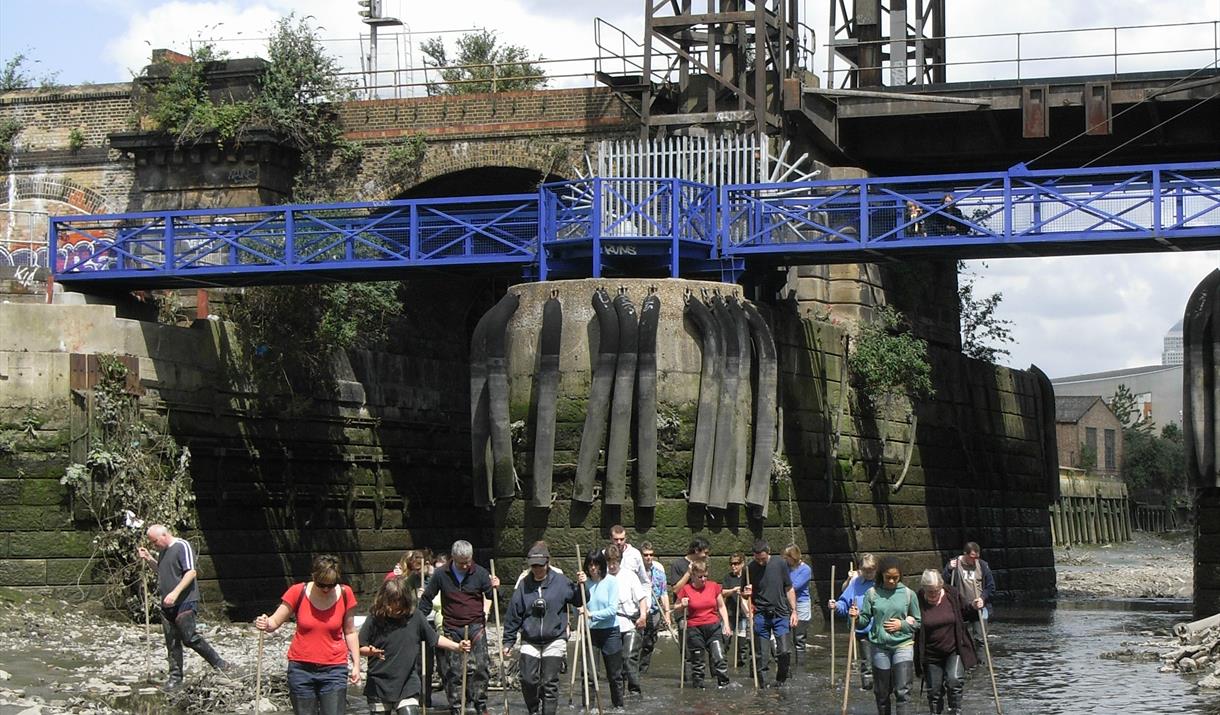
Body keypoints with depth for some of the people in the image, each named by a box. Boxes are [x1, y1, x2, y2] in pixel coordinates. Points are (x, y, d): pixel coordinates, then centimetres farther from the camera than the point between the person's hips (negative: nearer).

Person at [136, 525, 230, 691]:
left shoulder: (182, 546, -10)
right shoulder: (164, 551, 17)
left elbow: (191, 572, -17)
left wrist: (175, 593, -25)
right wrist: (148, 558, 17)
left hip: (184, 602, -8)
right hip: (167, 604, 8)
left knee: (189, 638, -13)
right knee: (172, 642, 7)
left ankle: (218, 663, 0)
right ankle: (175, 677, 12)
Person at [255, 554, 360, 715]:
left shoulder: (345, 594, -3)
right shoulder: (298, 592, -6)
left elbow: (350, 632, 8)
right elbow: (275, 621, -1)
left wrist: (356, 664, 5)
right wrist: (265, 624, -24)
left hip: (334, 670, 0)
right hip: (301, 668, 0)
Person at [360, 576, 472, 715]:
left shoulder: (415, 617, -3)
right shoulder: (374, 619, -7)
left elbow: (434, 639, 8)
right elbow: (360, 647, -1)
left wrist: (457, 646, -2)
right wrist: (371, 651, -22)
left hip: (408, 687, 0)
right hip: (379, 686, 0)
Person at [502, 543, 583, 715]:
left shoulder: (560, 582, -2)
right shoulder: (524, 585, 2)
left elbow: (578, 601, 8)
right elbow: (513, 615, 6)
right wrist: (508, 641, 6)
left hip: (554, 641, -1)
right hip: (529, 641, 2)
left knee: (550, 684, 0)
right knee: (528, 680, -4)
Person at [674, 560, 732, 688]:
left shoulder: (714, 586, 2)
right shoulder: (686, 590, -3)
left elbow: (721, 607, 12)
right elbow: (676, 608, 10)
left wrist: (726, 624, 4)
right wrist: (682, 606, -13)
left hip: (713, 627, 1)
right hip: (694, 629, -1)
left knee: (719, 657, -10)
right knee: (697, 661, 5)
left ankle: (724, 684, -3)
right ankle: (697, 684, 18)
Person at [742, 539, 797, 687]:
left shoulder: (780, 564, 0)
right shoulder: (750, 569, -1)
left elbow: (789, 589, 8)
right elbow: (745, 595, 10)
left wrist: (793, 611, 3)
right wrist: (746, 593, -14)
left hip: (781, 614, 0)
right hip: (760, 615, 0)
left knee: (785, 651, -8)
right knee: (761, 655, 0)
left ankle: (781, 680, 13)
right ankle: (762, 684, 11)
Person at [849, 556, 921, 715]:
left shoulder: (908, 594, -1)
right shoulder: (872, 593, -1)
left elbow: (918, 622, 7)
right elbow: (865, 620, 1)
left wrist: (902, 625, -10)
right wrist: (856, 617, -20)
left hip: (903, 645, -1)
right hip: (880, 647, 1)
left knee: (902, 691, -11)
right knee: (882, 693, 10)